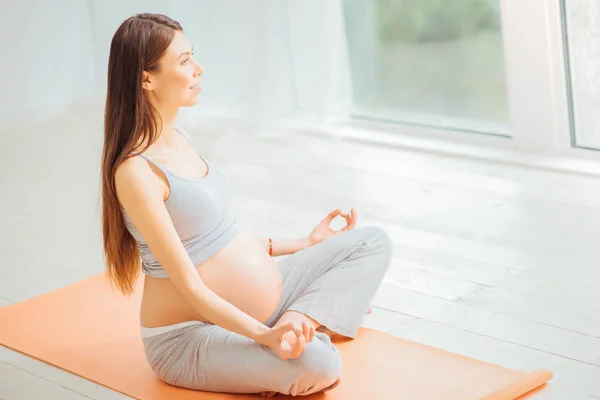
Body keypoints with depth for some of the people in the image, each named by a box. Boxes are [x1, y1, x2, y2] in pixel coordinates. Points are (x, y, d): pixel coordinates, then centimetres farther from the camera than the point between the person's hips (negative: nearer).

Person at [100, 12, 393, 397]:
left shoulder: (178, 137, 7)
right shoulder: (136, 172, -21)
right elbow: (189, 287, -23)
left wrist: (305, 244, 19)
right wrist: (264, 336, -33)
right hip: (194, 336, -10)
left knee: (374, 242, 4)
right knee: (319, 364, -36)